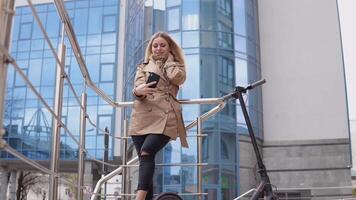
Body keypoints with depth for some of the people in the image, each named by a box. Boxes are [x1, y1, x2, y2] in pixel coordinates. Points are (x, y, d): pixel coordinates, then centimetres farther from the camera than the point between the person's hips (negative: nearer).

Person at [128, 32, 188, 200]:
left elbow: (178, 78, -5)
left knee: (147, 153, -25)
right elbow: (137, 87, 5)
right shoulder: (142, 67, 23)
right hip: (142, 117, 3)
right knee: (144, 159, -4)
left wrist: (168, 59, 10)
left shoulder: (175, 66, 21)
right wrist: (138, 91, -20)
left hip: (164, 117, -3)